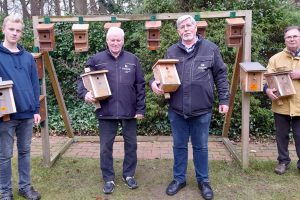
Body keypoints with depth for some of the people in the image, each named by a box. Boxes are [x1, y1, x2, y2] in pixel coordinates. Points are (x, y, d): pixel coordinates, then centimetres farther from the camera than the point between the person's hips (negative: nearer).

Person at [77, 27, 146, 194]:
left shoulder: (133, 60, 2)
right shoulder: (96, 60, -1)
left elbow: (140, 86, 3)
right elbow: (84, 80, 4)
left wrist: (140, 109, -1)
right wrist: (85, 93, -17)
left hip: (129, 111, 1)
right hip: (106, 112, -1)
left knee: (131, 145, 13)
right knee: (106, 147, 8)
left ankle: (129, 175, 33)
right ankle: (109, 179, 26)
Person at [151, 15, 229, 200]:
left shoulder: (210, 49, 0)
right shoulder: (172, 51, 6)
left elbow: (221, 75, 2)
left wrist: (224, 99, -1)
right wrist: (155, 82, -11)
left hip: (201, 110, -2)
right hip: (177, 109, 2)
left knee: (201, 147, 12)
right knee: (179, 146, 15)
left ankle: (203, 180, 31)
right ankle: (179, 179, 32)